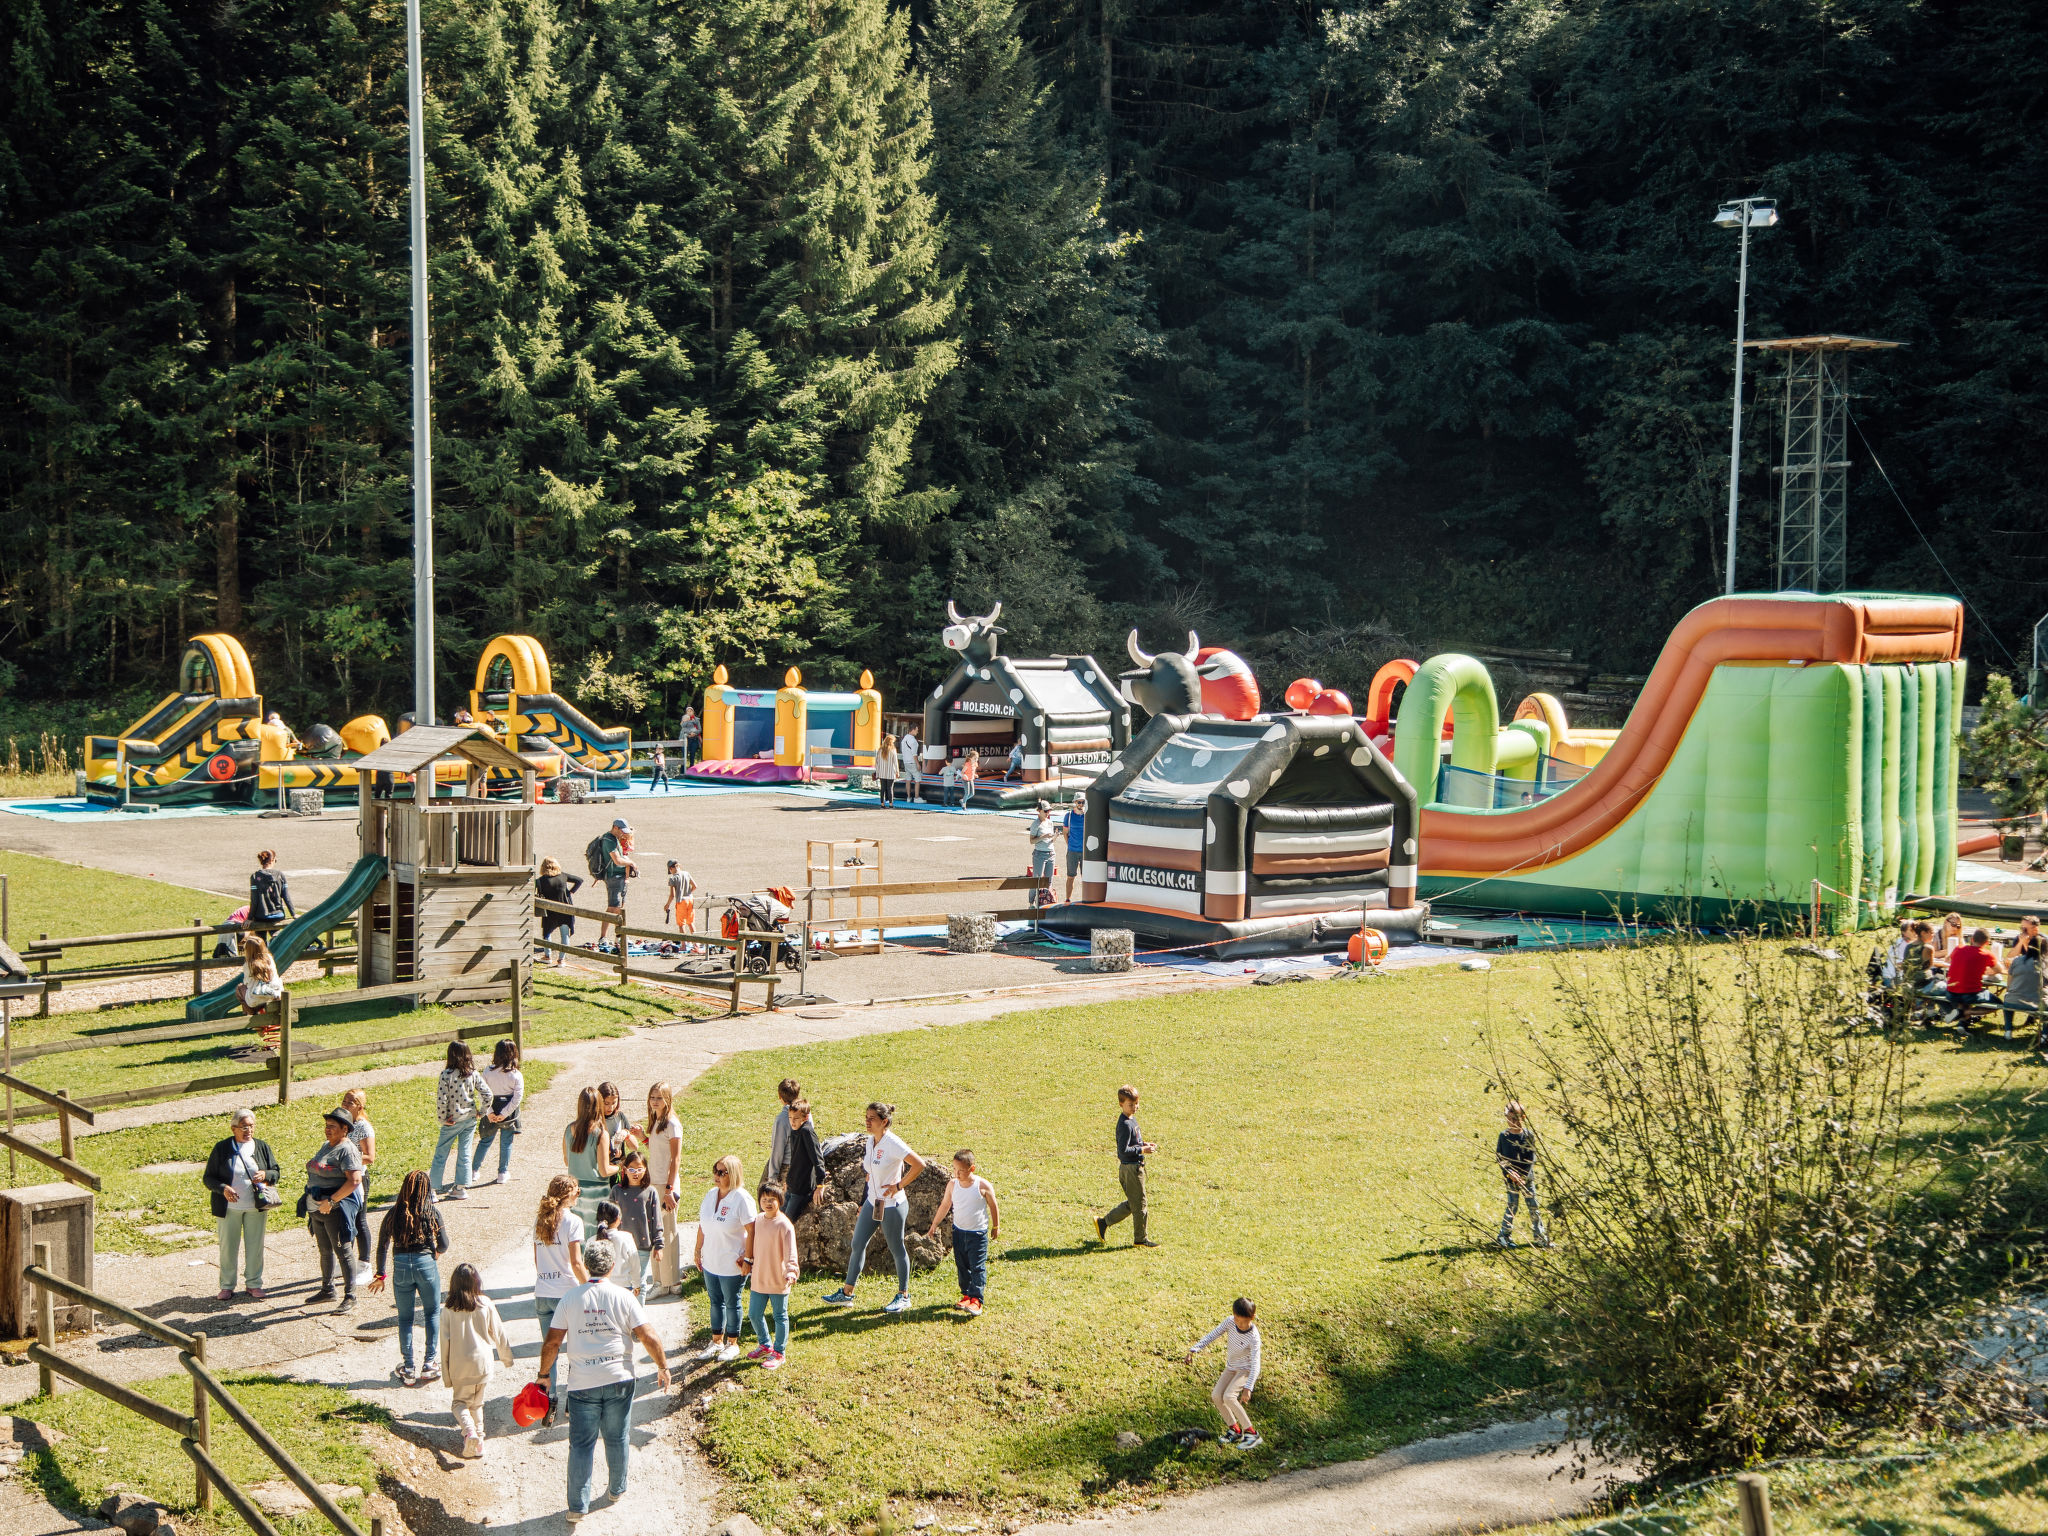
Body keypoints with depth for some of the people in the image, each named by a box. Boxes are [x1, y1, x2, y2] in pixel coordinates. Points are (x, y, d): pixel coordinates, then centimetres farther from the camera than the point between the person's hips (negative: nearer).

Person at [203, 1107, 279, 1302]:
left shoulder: (262, 1147, 5)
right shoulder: (222, 1148, -3)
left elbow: (276, 1172, 10)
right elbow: (208, 1178, -3)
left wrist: (265, 1175, -14)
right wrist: (223, 1189, -22)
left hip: (256, 1207, 2)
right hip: (229, 1208, -2)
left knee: (255, 1246, 8)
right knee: (228, 1247, 4)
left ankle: (254, 1284, 21)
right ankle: (227, 1286, 16)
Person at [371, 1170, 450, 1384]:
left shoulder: (394, 1214, -1)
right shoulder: (433, 1214, -6)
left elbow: (382, 1247, 1)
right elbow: (443, 1247, -3)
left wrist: (380, 1275, 12)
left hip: (401, 1267, 1)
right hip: (426, 1264, -1)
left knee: (405, 1318, 13)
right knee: (432, 1313, 17)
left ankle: (407, 1368, 15)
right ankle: (430, 1363, 13)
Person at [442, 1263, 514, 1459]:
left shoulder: (448, 1309, -8)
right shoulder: (486, 1305, -7)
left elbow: (445, 1341, -4)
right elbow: (499, 1333, 3)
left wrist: (446, 1371, 5)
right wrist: (506, 1356, 19)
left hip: (459, 1365, -1)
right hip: (483, 1362, 1)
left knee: (461, 1402, 13)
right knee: (477, 1403, 17)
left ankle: (469, 1431, -13)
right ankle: (479, 1438, 13)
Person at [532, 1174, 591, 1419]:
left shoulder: (539, 1219, 7)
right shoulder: (572, 1221, -10)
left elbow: (537, 1259, 14)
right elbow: (576, 1263, -15)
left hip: (542, 1294, 5)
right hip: (567, 1293, -5)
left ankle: (548, 1404, 5)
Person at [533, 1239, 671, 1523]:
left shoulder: (570, 1299, -2)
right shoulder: (623, 1297, -5)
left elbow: (552, 1342, -2)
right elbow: (648, 1337, -7)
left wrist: (544, 1373, 13)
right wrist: (663, 1366, 7)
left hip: (582, 1383, 0)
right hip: (619, 1380, 0)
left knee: (581, 1444, 5)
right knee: (617, 1439, 17)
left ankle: (578, 1506, 5)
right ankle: (617, 1489, 33)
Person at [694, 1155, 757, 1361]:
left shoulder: (742, 1199, -18)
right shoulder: (710, 1195, 3)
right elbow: (702, 1226, 12)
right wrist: (698, 1251, 14)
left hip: (732, 1265, -6)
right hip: (710, 1262, 6)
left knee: (731, 1303, 9)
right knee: (716, 1301, 18)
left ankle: (732, 1344, 25)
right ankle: (716, 1341, 32)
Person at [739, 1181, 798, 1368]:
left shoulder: (784, 1225, -17)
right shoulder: (757, 1221, 4)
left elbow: (790, 1253, -21)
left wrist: (791, 1273, -32)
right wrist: (746, 1257, 14)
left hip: (778, 1281, -7)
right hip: (758, 1279, 7)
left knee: (780, 1317, 9)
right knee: (754, 1314, 16)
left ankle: (778, 1353, 23)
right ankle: (764, 1345, 38)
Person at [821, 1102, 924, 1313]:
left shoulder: (893, 1144, -20)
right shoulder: (869, 1141, 4)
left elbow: (919, 1165, -23)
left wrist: (899, 1186, -18)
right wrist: (867, 1198, 17)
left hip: (892, 1205, -8)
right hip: (872, 1202, 8)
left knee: (897, 1249, 5)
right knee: (858, 1244, 10)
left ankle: (903, 1296, 19)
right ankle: (847, 1293, 19)